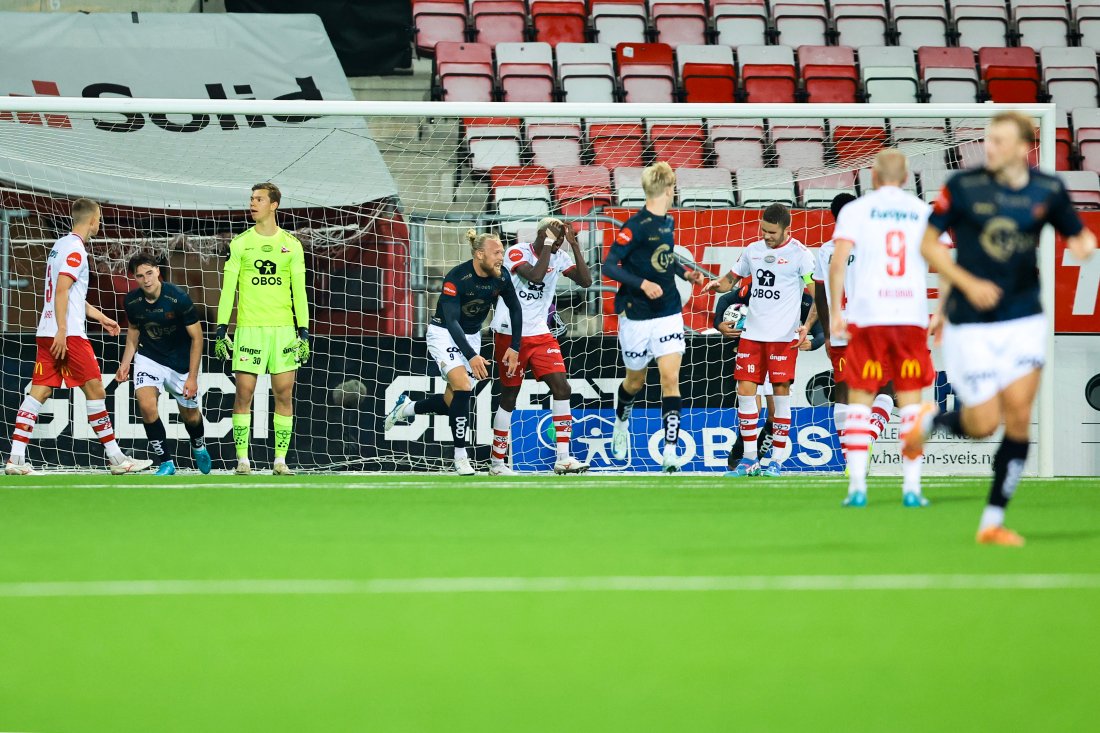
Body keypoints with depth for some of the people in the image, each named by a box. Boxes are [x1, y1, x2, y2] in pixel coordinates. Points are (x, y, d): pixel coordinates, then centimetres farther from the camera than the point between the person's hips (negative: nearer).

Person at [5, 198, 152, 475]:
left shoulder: (61, 245, 21)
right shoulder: (75, 249, -10)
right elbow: (62, 291, -19)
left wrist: (101, 317, 34)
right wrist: (61, 330, -23)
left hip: (48, 333, 9)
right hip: (68, 333, -9)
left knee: (39, 391, 2)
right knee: (95, 390, -3)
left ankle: (15, 458, -6)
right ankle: (116, 457, 1)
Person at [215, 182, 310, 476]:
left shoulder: (291, 244, 7)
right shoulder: (240, 243, 5)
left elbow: (299, 290, 8)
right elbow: (228, 288, 4)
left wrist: (303, 331, 1)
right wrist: (221, 329, -3)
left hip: (283, 328, 1)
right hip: (249, 327, -1)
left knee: (284, 394, -1)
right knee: (244, 393, -4)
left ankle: (280, 460, 4)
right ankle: (242, 459, 1)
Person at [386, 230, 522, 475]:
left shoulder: (501, 278, -12)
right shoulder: (457, 277, -27)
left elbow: (515, 309, 5)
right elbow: (451, 321, -31)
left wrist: (514, 347, -1)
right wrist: (471, 356, -39)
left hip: (471, 336, 6)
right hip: (444, 334, -6)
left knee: (452, 403, 4)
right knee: (463, 385, -24)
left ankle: (406, 407, 33)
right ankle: (460, 457, -14)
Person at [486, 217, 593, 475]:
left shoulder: (558, 258, 4)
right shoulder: (517, 252, -12)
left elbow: (585, 281, -7)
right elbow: (535, 275, -29)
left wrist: (575, 245, -11)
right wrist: (549, 244, -22)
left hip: (540, 334, 5)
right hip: (510, 334, -5)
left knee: (562, 389, -8)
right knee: (509, 396, 1)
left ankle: (563, 459, -6)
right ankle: (497, 463, 12)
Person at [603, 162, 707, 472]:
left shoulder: (668, 222, 6)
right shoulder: (636, 226, -16)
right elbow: (609, 266, -18)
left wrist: (685, 272, 8)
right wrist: (642, 284, -29)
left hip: (669, 313, 4)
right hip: (637, 317, -4)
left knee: (671, 378, -9)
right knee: (636, 381, 14)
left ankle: (670, 454, -14)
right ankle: (621, 423, 47)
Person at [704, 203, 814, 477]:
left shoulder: (799, 253, -5)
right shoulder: (753, 250, 11)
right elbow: (732, 278, 23)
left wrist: (807, 326, -19)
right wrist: (717, 284, 0)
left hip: (784, 335, -5)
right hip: (753, 331, 5)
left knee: (781, 392, -5)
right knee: (745, 390, 0)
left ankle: (777, 461, 0)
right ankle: (749, 458, 9)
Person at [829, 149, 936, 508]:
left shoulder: (856, 210, 4)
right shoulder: (924, 213, 10)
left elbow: (838, 262, -7)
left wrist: (835, 311, -6)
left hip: (867, 316, -1)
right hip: (912, 316, 1)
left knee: (860, 400, 5)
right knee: (911, 401, 7)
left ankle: (857, 486, -5)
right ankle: (912, 486, 0)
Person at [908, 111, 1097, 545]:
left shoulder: (1048, 191, 0)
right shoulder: (963, 187, -7)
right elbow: (928, 244, -1)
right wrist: (968, 283, -13)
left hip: (1024, 319, 2)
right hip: (971, 324, -2)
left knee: (1019, 416, -7)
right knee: (983, 424, -3)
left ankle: (993, 523, 3)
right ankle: (930, 421, 32)